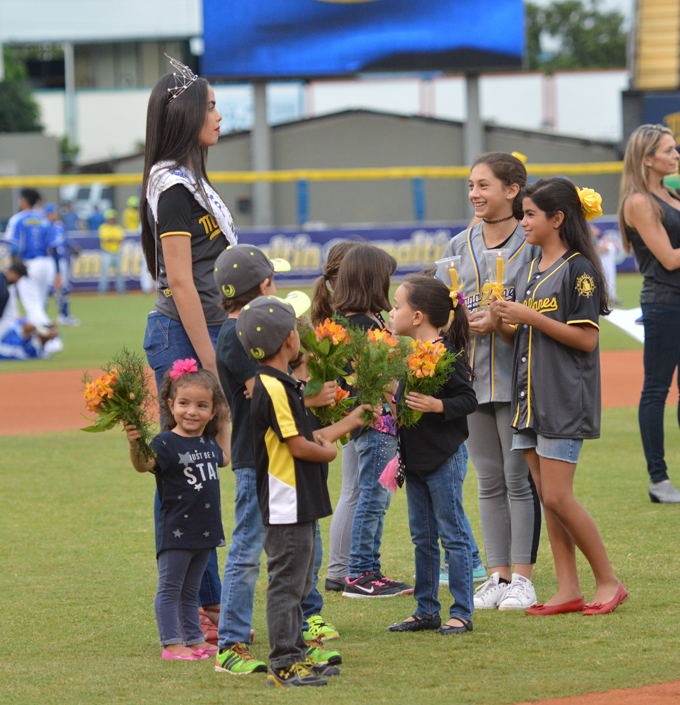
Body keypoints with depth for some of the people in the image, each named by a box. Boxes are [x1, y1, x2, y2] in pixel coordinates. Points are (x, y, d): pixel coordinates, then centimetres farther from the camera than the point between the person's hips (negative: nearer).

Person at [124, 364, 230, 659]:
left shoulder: (207, 442, 8)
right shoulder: (166, 443, -15)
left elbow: (223, 459, 29)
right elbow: (144, 465, -33)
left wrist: (224, 427, 23)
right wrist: (135, 447, -52)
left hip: (204, 532, 7)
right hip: (175, 531, -7)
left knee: (190, 590, 17)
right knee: (170, 588, 1)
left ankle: (194, 639, 24)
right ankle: (171, 643, 4)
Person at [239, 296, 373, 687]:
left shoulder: (283, 385, 14)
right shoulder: (273, 387, -18)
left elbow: (305, 438, 16)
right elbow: (298, 446, -19)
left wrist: (348, 423, 23)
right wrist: (329, 452, -1)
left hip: (300, 503, 11)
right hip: (286, 505, -11)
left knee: (299, 582, 17)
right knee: (287, 583, -6)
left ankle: (296, 654, 26)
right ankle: (284, 665, -2)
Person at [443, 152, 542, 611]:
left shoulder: (533, 242, -4)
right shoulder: (461, 246, 12)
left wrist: (499, 319, -18)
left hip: (518, 375, -5)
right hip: (473, 376, 5)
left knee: (519, 479, -3)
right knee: (490, 482, 9)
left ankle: (522, 578, 3)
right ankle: (498, 576, 14)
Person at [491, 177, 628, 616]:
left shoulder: (578, 268, -10)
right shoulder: (528, 272, 15)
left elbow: (586, 338, -15)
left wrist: (530, 317, -17)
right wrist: (504, 324, -2)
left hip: (566, 398, -8)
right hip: (530, 398, 8)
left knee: (557, 498, -11)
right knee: (547, 499, 6)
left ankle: (608, 581, 0)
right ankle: (569, 591, 9)